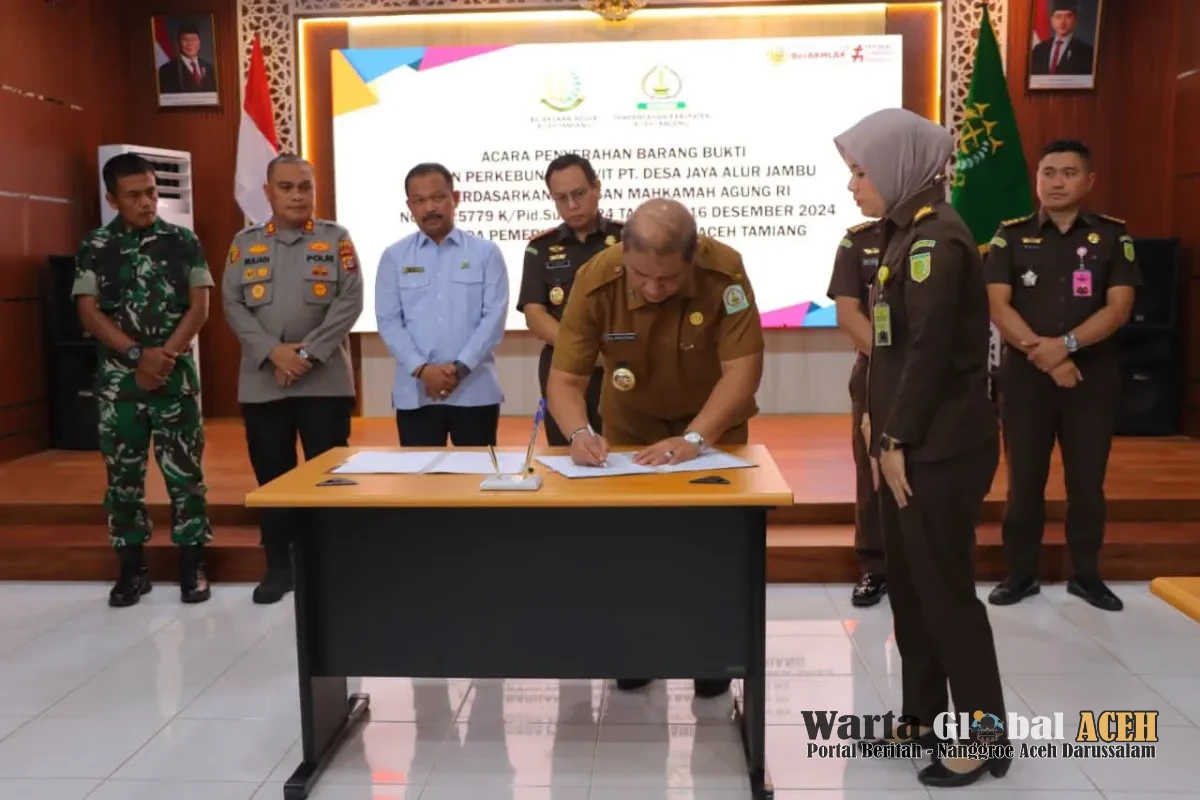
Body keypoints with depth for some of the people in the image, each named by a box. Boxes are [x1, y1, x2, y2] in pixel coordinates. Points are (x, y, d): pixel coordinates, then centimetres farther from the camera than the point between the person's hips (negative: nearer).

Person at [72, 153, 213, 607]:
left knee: (184, 471, 0)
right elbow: (89, 312, -2)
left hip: (176, 376, -1)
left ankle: (192, 565, 9)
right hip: (118, 378, 1)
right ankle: (132, 568, 17)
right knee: (122, 474, 6)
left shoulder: (183, 242, 3)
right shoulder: (95, 248, 4)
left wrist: (163, 357, -12)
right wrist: (139, 355, -14)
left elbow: (199, 306, -2)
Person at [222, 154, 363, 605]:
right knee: (272, 478, 9)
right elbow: (233, 306, 2)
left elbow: (349, 302, -5)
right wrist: (273, 351, -12)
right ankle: (279, 566, 21)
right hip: (262, 382, 2)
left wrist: (308, 352, -13)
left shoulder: (336, 239, 4)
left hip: (325, 380, -2)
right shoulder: (245, 243, 10)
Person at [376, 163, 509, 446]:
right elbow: (388, 321, 1)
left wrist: (461, 367, -14)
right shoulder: (394, 257, 7)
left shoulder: (486, 252, 4)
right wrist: (422, 369, -12)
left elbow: (494, 317, -3)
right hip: (415, 393, 1)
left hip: (475, 390, -1)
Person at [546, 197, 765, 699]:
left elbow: (743, 368, -32)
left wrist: (693, 439, -42)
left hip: (712, 424, -1)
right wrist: (579, 432, -46)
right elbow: (565, 378, -26)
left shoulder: (725, 272, -32)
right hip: (631, 427, 1)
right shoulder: (596, 280, -29)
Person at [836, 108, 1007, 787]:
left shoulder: (936, 238, -16)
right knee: (908, 583, 16)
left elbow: (930, 350, -21)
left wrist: (897, 438, -16)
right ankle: (926, 715, 30)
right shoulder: (909, 232, 13)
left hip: (941, 447, -10)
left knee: (944, 588, 0)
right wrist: (880, 421, 13)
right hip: (914, 441, 10)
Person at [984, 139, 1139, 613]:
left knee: (1087, 480, 7)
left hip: (1093, 373, 0)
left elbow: (1119, 307, -5)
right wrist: (1043, 355, -16)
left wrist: (1065, 345, -19)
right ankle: (1020, 574, 16)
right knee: (1025, 479, 4)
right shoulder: (1012, 236, 3)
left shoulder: (1112, 235, 4)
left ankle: (1086, 574, 21)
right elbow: (998, 306, -6)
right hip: (1026, 373, 0)